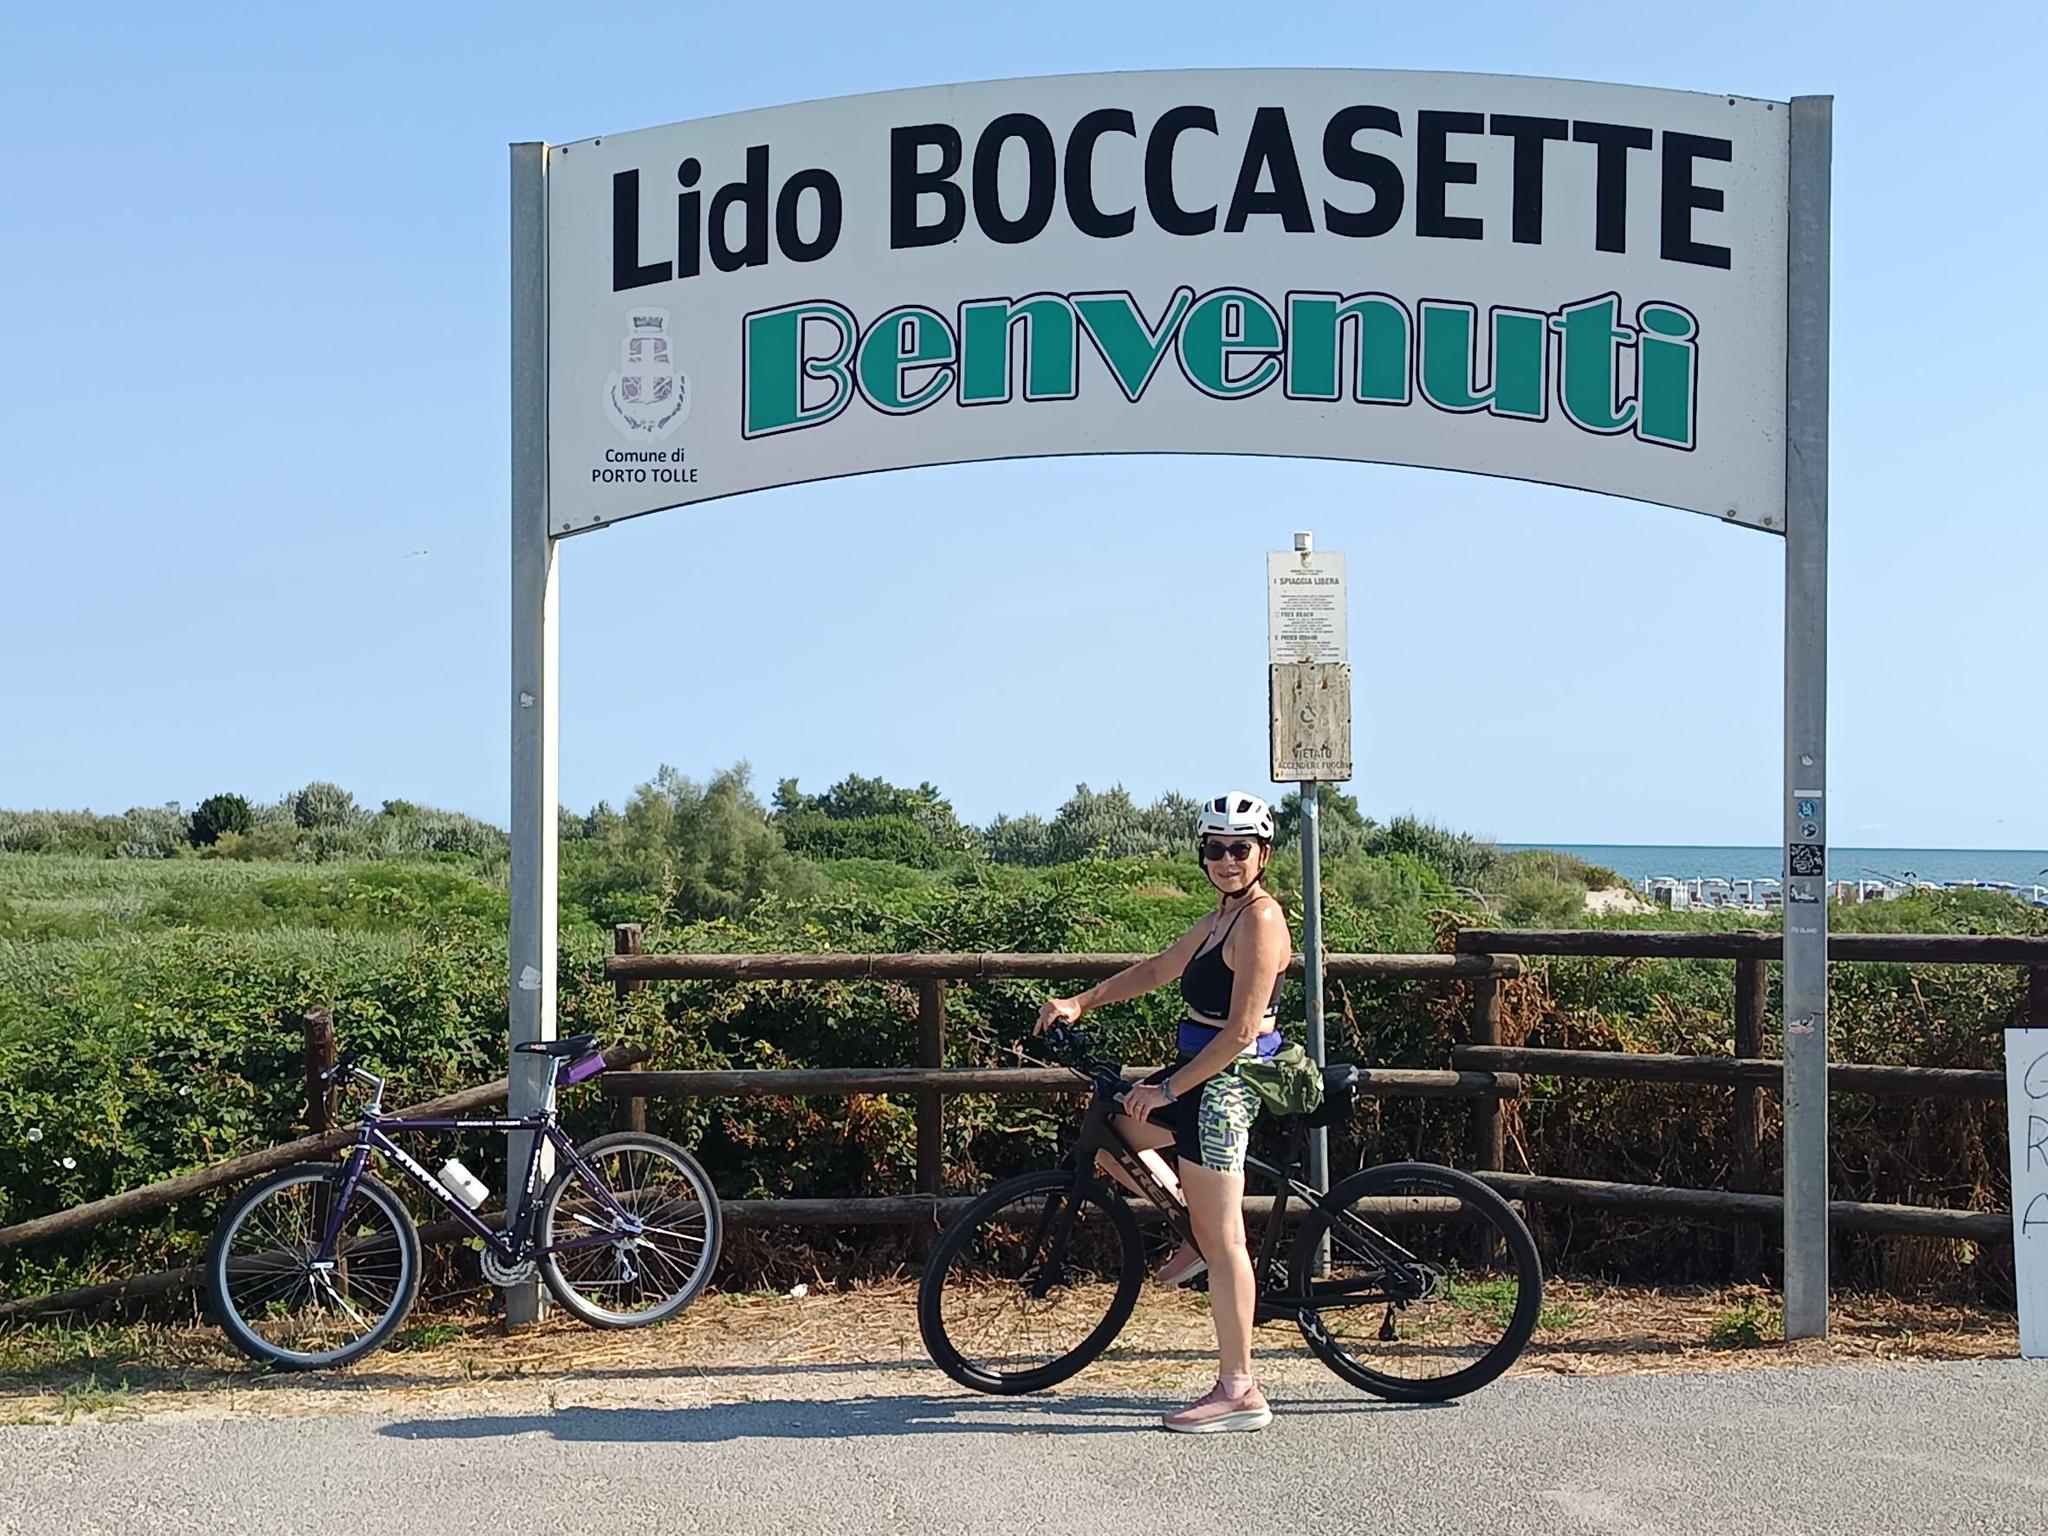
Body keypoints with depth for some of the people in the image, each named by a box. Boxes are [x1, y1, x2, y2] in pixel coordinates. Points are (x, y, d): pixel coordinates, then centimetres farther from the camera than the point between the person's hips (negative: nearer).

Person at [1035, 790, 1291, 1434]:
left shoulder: (1260, 920, -17)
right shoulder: (1223, 917, 13)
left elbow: (1241, 1032, -21)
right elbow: (1156, 970, 22)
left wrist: (1168, 1090, -16)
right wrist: (1079, 1002, 12)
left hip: (1223, 1083, -10)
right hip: (1198, 1074, 10)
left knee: (1222, 1239, -6)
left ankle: (1239, 1391, 0)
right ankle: (1195, 1236, 25)